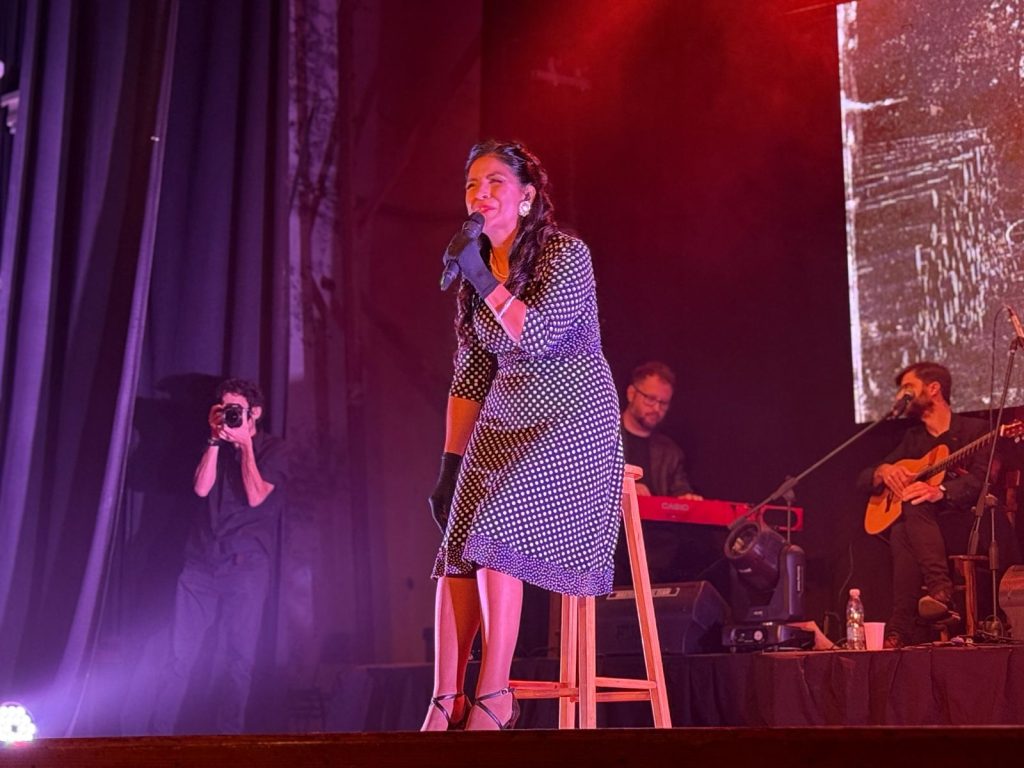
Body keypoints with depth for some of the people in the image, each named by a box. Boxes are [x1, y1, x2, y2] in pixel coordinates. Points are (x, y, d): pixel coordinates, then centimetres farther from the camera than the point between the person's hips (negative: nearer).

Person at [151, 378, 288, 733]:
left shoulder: (273, 449, 3)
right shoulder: (218, 446, 15)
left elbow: (255, 497, -10)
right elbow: (201, 488, -1)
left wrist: (245, 444, -10)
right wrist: (216, 439, -6)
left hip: (246, 567, -3)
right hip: (201, 561, 3)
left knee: (238, 657, -3)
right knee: (181, 653, -1)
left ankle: (227, 735, 2)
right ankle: (159, 732, 2)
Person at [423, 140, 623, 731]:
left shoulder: (566, 254, -7)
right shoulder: (478, 273, 12)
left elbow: (539, 335, -21)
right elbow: (470, 376, 14)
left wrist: (483, 280, -16)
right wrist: (451, 463, 10)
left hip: (572, 416, -6)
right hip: (505, 421, 6)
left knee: (492, 532, -24)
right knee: (458, 548, -10)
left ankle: (494, 695, -19)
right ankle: (446, 702, -10)